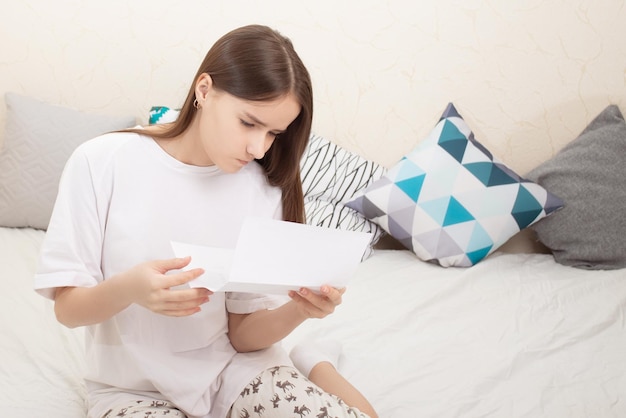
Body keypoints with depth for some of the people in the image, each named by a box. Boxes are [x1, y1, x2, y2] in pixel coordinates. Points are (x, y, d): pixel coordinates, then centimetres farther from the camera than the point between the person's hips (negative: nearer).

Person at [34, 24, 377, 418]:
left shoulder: (263, 189, -7)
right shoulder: (102, 163, -13)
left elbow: (243, 334, -4)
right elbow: (67, 308, -9)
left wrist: (299, 309, -25)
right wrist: (127, 289, -31)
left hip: (233, 370, 1)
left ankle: (314, 367, 6)